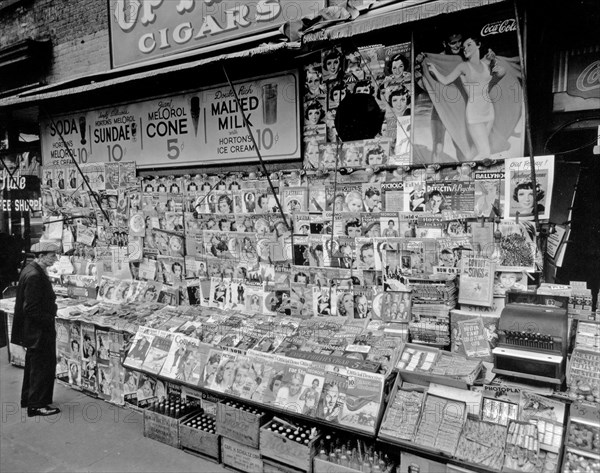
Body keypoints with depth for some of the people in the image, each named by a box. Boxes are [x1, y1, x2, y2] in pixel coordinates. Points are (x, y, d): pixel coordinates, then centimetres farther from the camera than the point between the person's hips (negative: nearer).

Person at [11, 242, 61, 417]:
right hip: (39, 330, -10)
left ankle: (28, 399, 37)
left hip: (32, 330, 10)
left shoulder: (32, 270, 6)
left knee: (33, 365, 22)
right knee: (43, 366, 2)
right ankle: (37, 405, 14)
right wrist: (49, 319, -17)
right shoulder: (34, 275, -25)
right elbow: (31, 309, -25)